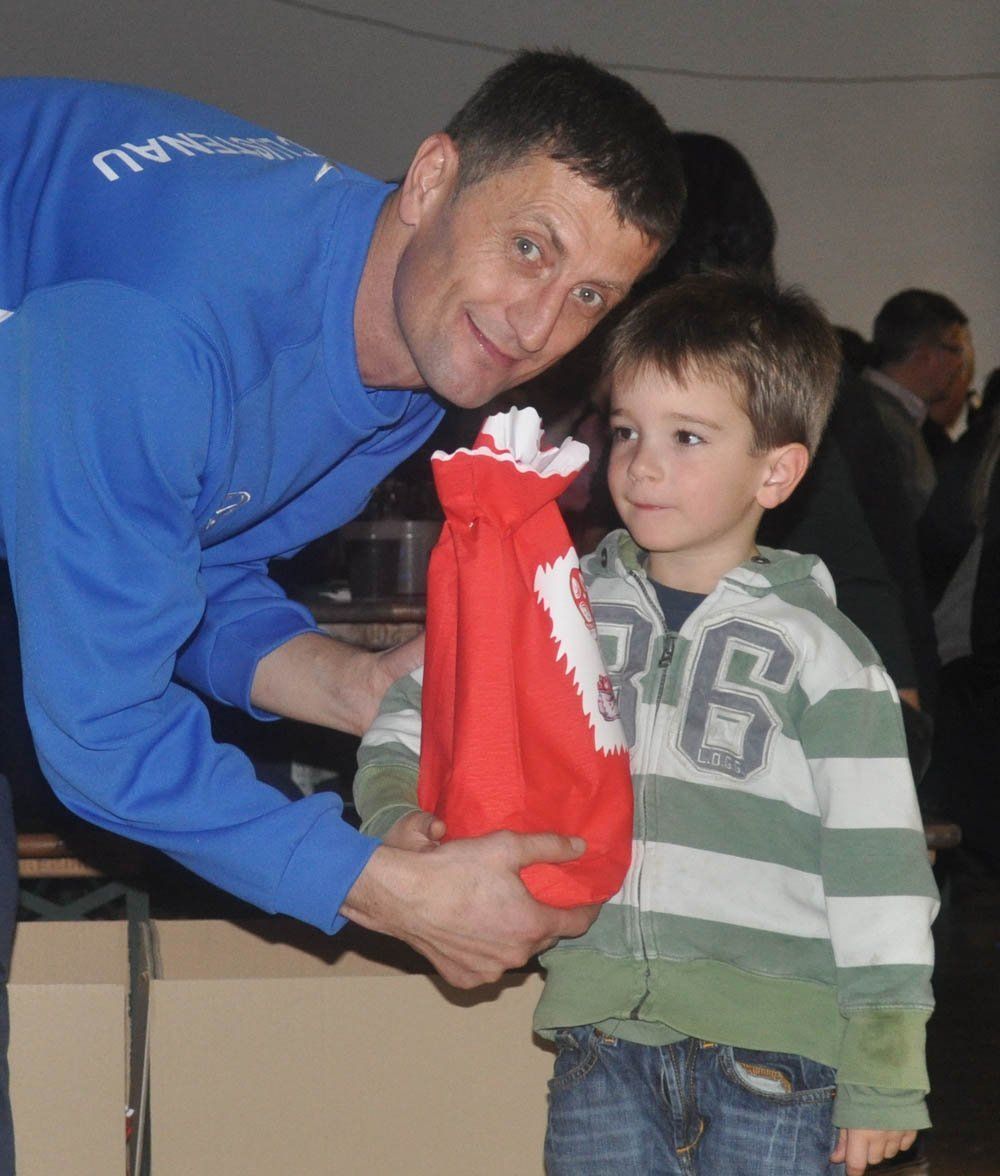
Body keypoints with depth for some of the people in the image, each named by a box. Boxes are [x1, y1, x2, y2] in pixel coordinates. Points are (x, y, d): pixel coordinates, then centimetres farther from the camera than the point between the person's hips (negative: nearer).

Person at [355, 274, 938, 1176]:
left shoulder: (821, 652, -2)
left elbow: (878, 867, -2)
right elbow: (411, 716, 16)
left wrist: (884, 1077, -4)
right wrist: (400, 815, -6)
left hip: (772, 1064, -3)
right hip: (602, 1043, 3)